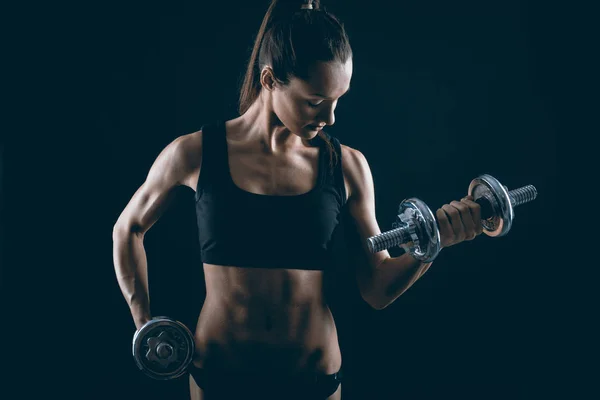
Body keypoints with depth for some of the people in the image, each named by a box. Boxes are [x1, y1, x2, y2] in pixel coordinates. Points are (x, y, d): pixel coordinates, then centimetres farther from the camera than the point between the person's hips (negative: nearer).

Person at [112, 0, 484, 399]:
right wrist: (145, 323, 3)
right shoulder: (196, 154, -9)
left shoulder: (348, 166, -6)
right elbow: (128, 229, 7)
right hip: (218, 367, -1)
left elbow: (378, 290, -2)